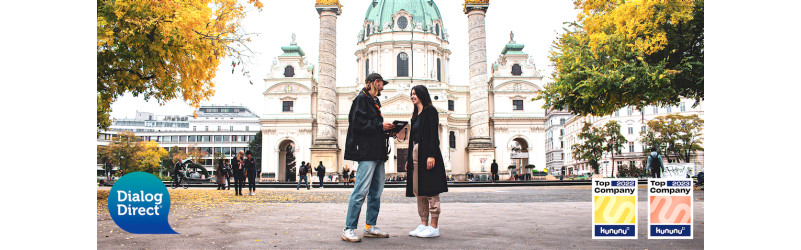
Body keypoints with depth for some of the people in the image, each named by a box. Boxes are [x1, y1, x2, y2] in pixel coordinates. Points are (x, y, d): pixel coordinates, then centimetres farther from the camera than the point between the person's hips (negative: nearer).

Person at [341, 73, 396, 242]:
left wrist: (387, 131, 9)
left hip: (377, 152, 10)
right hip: (366, 151, -10)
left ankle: (370, 227, 17)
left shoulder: (374, 101, 23)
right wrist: (381, 126, -11)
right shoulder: (361, 98, -4)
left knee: (376, 191, 10)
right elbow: (357, 123, -16)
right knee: (361, 190, -11)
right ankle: (349, 229, -6)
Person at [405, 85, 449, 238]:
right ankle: (424, 224, 13)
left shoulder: (430, 111, -3)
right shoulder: (416, 115, 21)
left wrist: (431, 155, -21)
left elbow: (434, 135, -12)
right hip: (416, 154, 9)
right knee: (418, 191, 8)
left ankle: (434, 226, -3)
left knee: (430, 190, -7)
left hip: (427, 154, -9)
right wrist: (409, 159, 17)